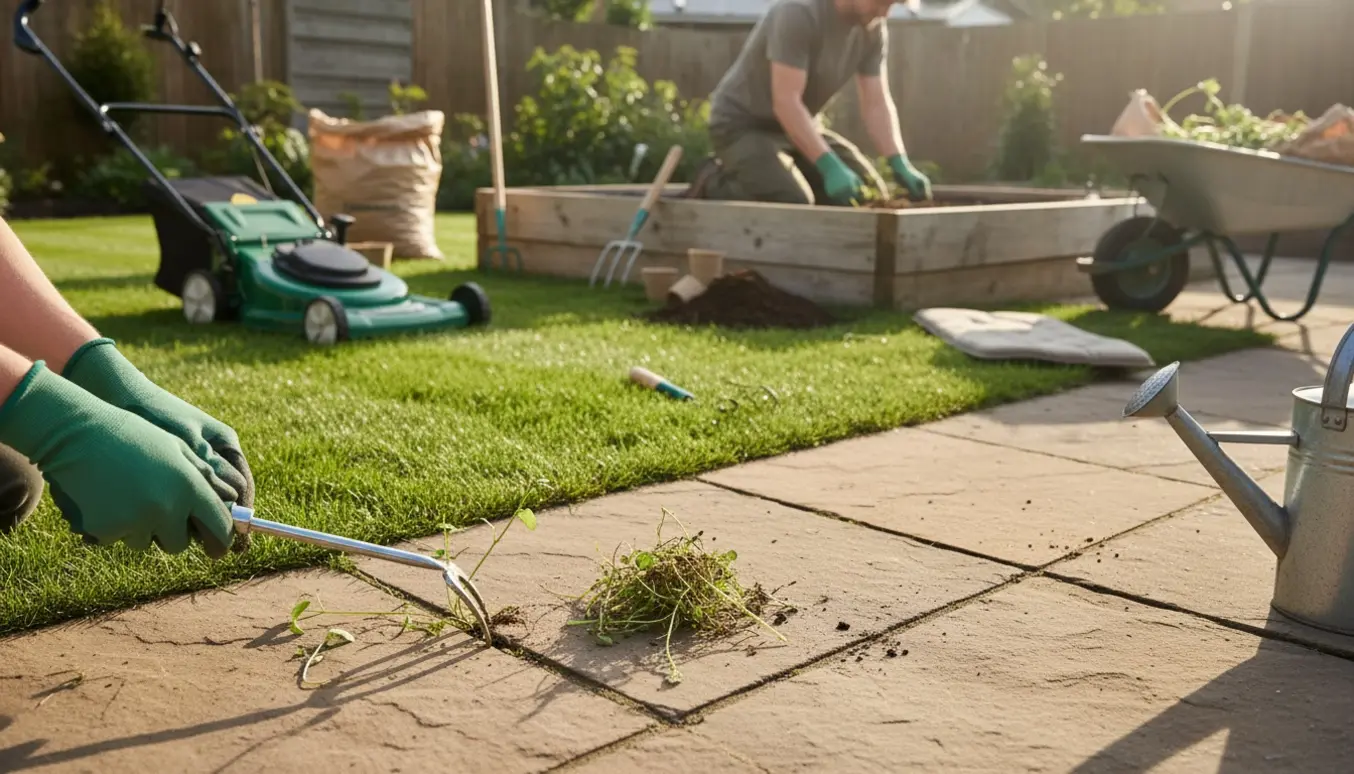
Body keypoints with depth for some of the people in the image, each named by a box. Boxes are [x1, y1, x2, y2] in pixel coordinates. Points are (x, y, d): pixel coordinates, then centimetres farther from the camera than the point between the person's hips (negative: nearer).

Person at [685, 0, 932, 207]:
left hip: (803, 126, 8)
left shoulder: (874, 28, -4)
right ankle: (714, 183, -2)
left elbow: (877, 105, -4)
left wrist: (901, 165, -20)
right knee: (794, 203, -29)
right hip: (742, 124, -8)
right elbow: (785, 102, -32)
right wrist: (829, 167, -39)